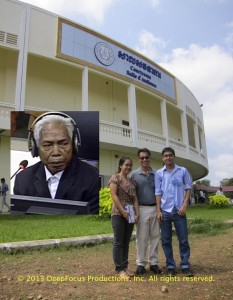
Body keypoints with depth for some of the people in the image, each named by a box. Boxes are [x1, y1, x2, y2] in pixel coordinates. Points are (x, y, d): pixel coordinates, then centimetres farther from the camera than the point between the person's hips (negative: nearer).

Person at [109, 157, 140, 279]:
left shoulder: (132, 181, 15)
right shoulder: (115, 178, -4)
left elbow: (135, 198, 11)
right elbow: (114, 195, -12)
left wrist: (137, 213, -1)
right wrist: (123, 211, -15)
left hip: (130, 214, 7)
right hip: (118, 214, -6)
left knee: (126, 242, 11)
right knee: (118, 242, 0)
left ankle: (125, 266, 20)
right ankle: (119, 269, 8)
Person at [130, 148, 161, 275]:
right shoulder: (134, 174, 2)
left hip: (155, 209, 2)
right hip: (142, 209, -2)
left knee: (155, 236, 9)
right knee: (142, 237, 3)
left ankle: (153, 262, 21)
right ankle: (140, 264, 15)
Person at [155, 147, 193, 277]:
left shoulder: (183, 171, 4)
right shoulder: (159, 173, 4)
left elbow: (188, 188, 3)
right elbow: (158, 193, 3)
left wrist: (184, 205, -7)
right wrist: (158, 211, -3)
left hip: (179, 210, -1)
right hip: (165, 211, 1)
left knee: (184, 240, 4)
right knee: (166, 241, 7)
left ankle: (185, 265, 17)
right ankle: (170, 266, 19)